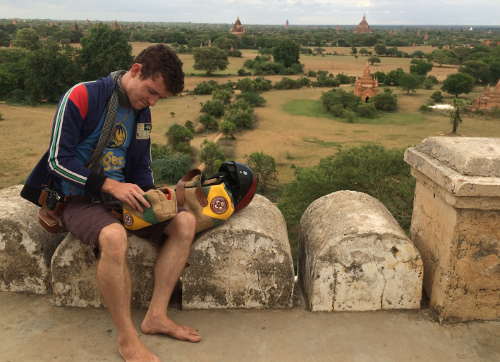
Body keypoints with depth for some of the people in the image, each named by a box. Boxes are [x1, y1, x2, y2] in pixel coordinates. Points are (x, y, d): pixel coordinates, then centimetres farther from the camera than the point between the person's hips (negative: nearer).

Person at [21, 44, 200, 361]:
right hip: (78, 199, -6)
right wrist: (111, 185, -25)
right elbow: (59, 160, -16)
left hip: (120, 194, 7)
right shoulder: (81, 97, -13)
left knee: (185, 222, -12)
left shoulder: (142, 112, 8)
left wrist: (149, 192, -8)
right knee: (114, 236, -38)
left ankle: (157, 315, -12)